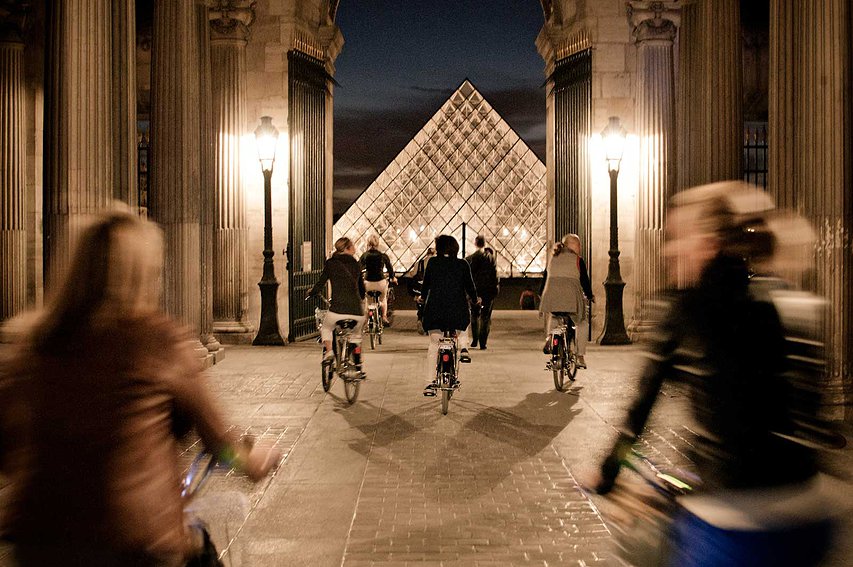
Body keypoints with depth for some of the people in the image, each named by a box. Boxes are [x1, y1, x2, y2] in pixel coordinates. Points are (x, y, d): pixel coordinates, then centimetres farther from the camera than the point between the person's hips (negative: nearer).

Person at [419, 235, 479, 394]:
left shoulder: (432, 263, 2)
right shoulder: (463, 264, 1)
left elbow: (426, 283, 13)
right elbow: (469, 285, 6)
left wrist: (423, 297, 33)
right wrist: (475, 300, 26)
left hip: (435, 309, 0)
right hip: (457, 309, 0)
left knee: (433, 345, 7)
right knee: (461, 327, 35)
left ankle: (430, 383, 1)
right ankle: (463, 348, 11)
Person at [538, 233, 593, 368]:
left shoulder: (553, 258, 18)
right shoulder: (578, 260, 4)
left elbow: (545, 277, 21)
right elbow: (584, 281, 4)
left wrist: (543, 295, 31)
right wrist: (590, 296, 18)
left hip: (551, 296, 4)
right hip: (571, 296, -4)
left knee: (553, 317, 34)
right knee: (582, 323, 17)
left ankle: (550, 336, 6)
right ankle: (580, 357, 9)